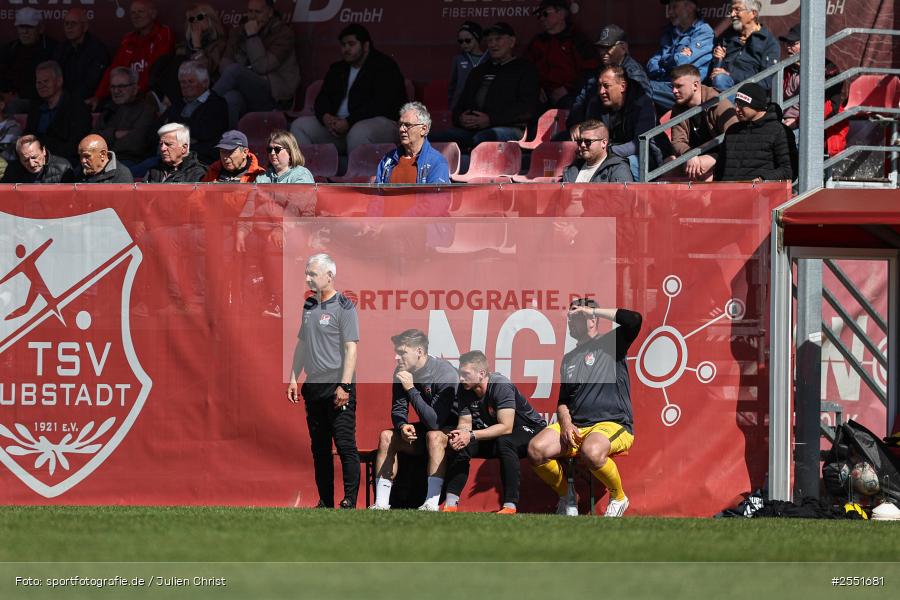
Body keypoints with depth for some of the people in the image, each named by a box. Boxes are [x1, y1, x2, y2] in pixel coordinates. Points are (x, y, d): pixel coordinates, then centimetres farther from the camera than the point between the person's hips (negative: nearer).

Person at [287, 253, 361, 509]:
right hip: (313, 385, 8)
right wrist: (293, 378, 15)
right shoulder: (309, 305, 14)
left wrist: (344, 386, -18)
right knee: (319, 448, 9)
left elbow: (351, 349, -12)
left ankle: (350, 502, -8)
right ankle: (325, 502, 14)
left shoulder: (344, 306, -8)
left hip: (337, 386, -8)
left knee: (345, 445, -9)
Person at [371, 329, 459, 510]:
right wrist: (403, 426, -22)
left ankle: (432, 505, -40)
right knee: (386, 436, -9)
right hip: (424, 430, 7)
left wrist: (411, 389, -34)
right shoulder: (402, 373, -5)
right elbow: (398, 410, 2)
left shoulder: (445, 375, -26)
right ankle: (381, 504, -14)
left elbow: (435, 422, -31)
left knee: (434, 436, -36)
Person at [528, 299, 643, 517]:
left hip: (612, 423, -6)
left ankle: (618, 497, -11)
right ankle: (566, 496, 2)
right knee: (536, 450, -22)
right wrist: (565, 423, 1)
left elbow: (634, 320, -13)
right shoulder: (568, 359, 24)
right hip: (575, 426, 6)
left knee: (591, 452, -40)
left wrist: (593, 311, -3)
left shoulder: (609, 344, 5)